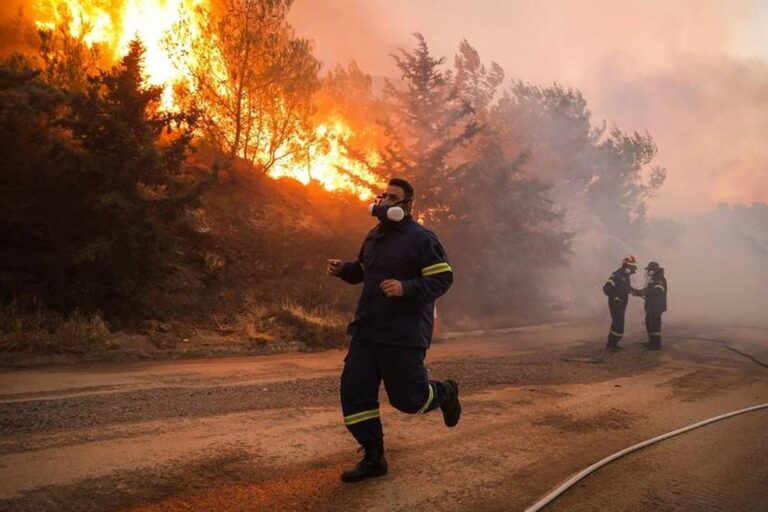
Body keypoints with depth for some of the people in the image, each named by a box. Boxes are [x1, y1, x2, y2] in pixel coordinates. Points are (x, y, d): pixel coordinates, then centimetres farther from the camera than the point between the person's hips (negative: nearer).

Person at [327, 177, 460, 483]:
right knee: (354, 392, 0)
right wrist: (343, 269, 7)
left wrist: (406, 288, -27)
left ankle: (446, 393, 35)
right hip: (367, 331, 7)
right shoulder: (374, 236, 14)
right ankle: (373, 458, 12)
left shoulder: (421, 238, -10)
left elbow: (443, 278, -14)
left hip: (403, 335, -7)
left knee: (407, 397, 1)